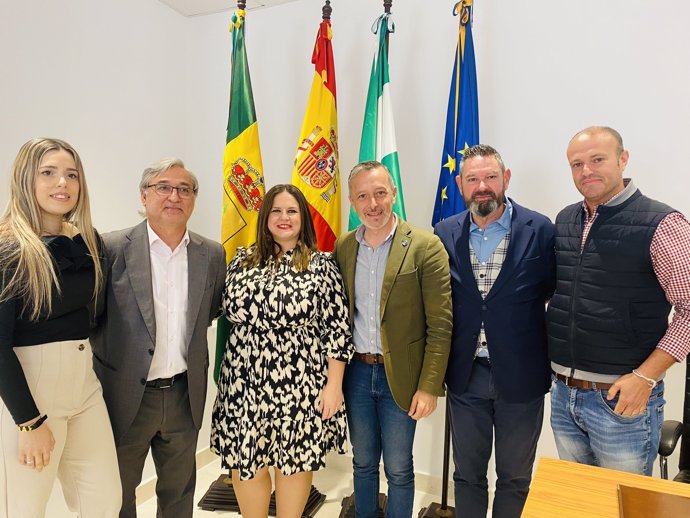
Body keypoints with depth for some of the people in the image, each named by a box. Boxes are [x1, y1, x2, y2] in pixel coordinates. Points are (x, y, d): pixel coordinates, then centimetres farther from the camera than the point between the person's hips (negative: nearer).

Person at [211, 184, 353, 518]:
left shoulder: (321, 265, -4)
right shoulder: (243, 260, 5)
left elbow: (336, 329, -5)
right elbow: (229, 310, 13)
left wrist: (333, 386, -8)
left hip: (299, 385, -2)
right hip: (245, 383, 3)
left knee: (294, 460, 12)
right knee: (245, 461, 13)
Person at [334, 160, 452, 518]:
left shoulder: (425, 246, -11)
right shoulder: (343, 247, 2)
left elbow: (440, 325, -11)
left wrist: (429, 386, -13)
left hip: (399, 376, -3)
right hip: (356, 373, 4)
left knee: (398, 470, 13)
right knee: (363, 463, 20)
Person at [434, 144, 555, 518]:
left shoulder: (539, 230, -9)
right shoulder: (445, 233, -1)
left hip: (520, 376, -1)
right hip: (465, 375, 2)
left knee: (514, 478, 18)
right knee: (467, 474, 19)